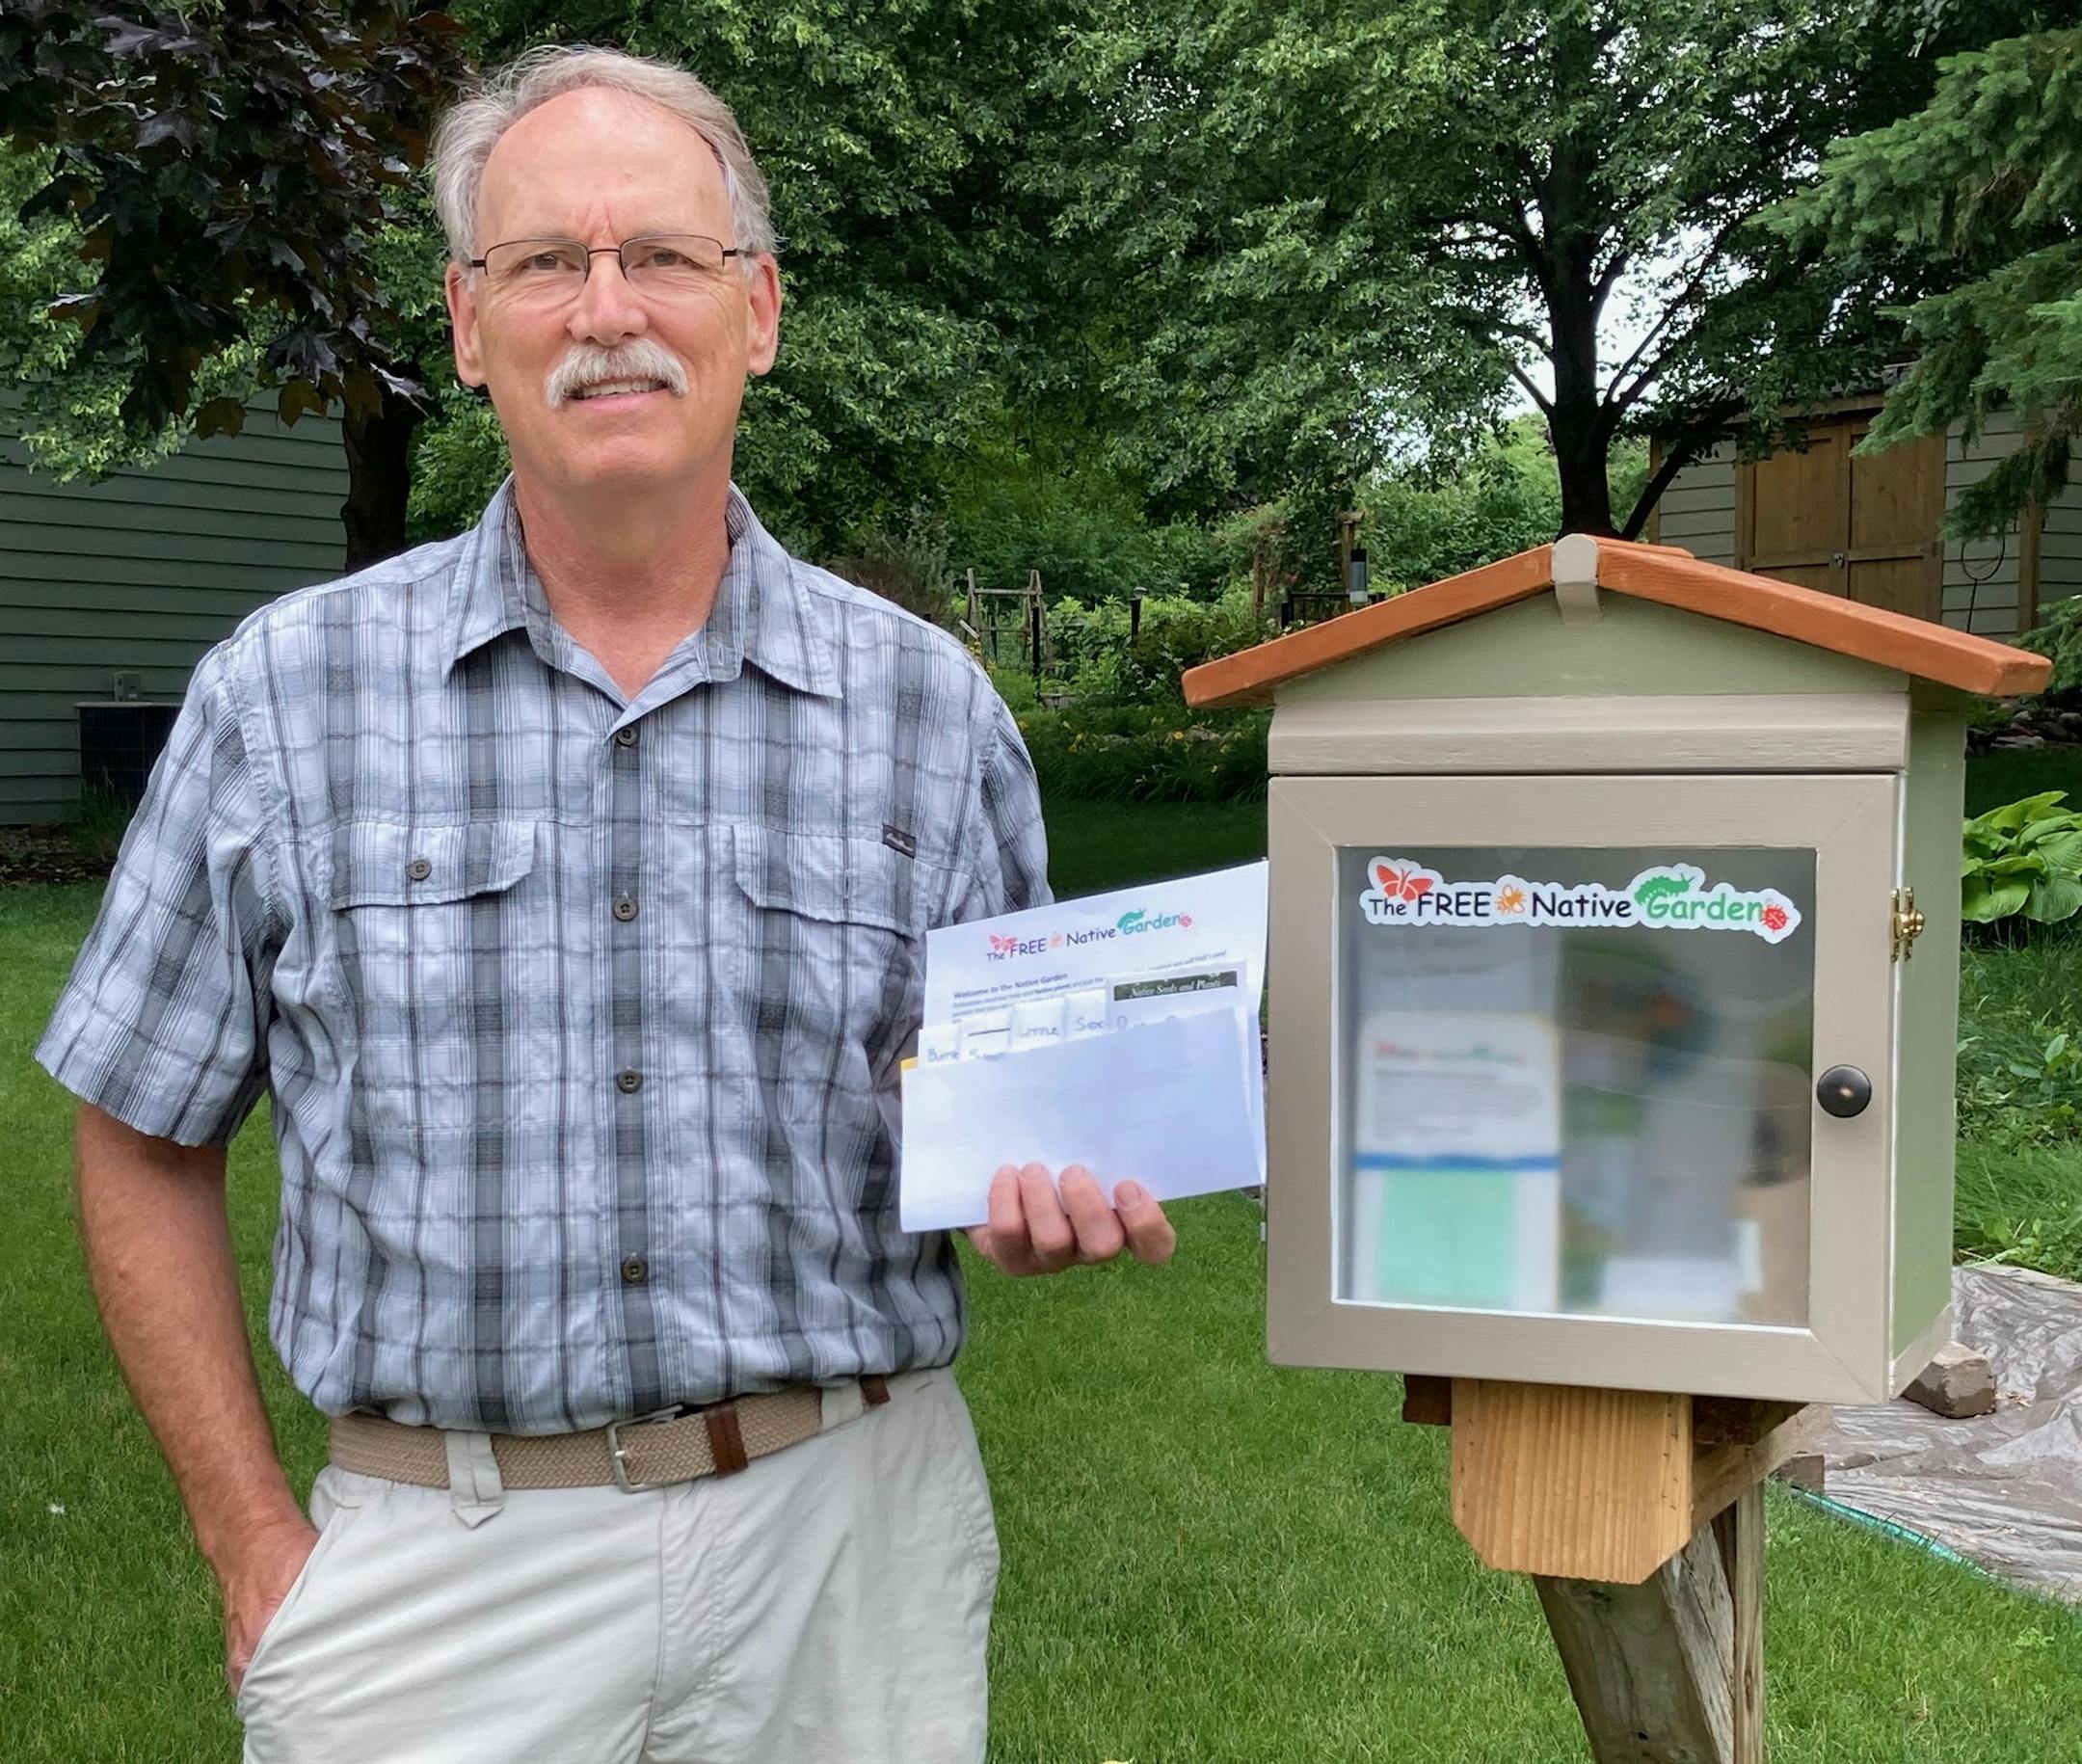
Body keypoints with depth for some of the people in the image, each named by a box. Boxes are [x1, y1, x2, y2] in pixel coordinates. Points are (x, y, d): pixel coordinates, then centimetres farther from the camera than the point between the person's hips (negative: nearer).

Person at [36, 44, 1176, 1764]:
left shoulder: (932, 705, 0)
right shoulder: (286, 694, -2)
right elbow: (147, 1146, 4)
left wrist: (1042, 1195, -13)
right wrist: (260, 1554, 0)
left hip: (849, 1523, 1)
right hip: (436, 1554, -1)